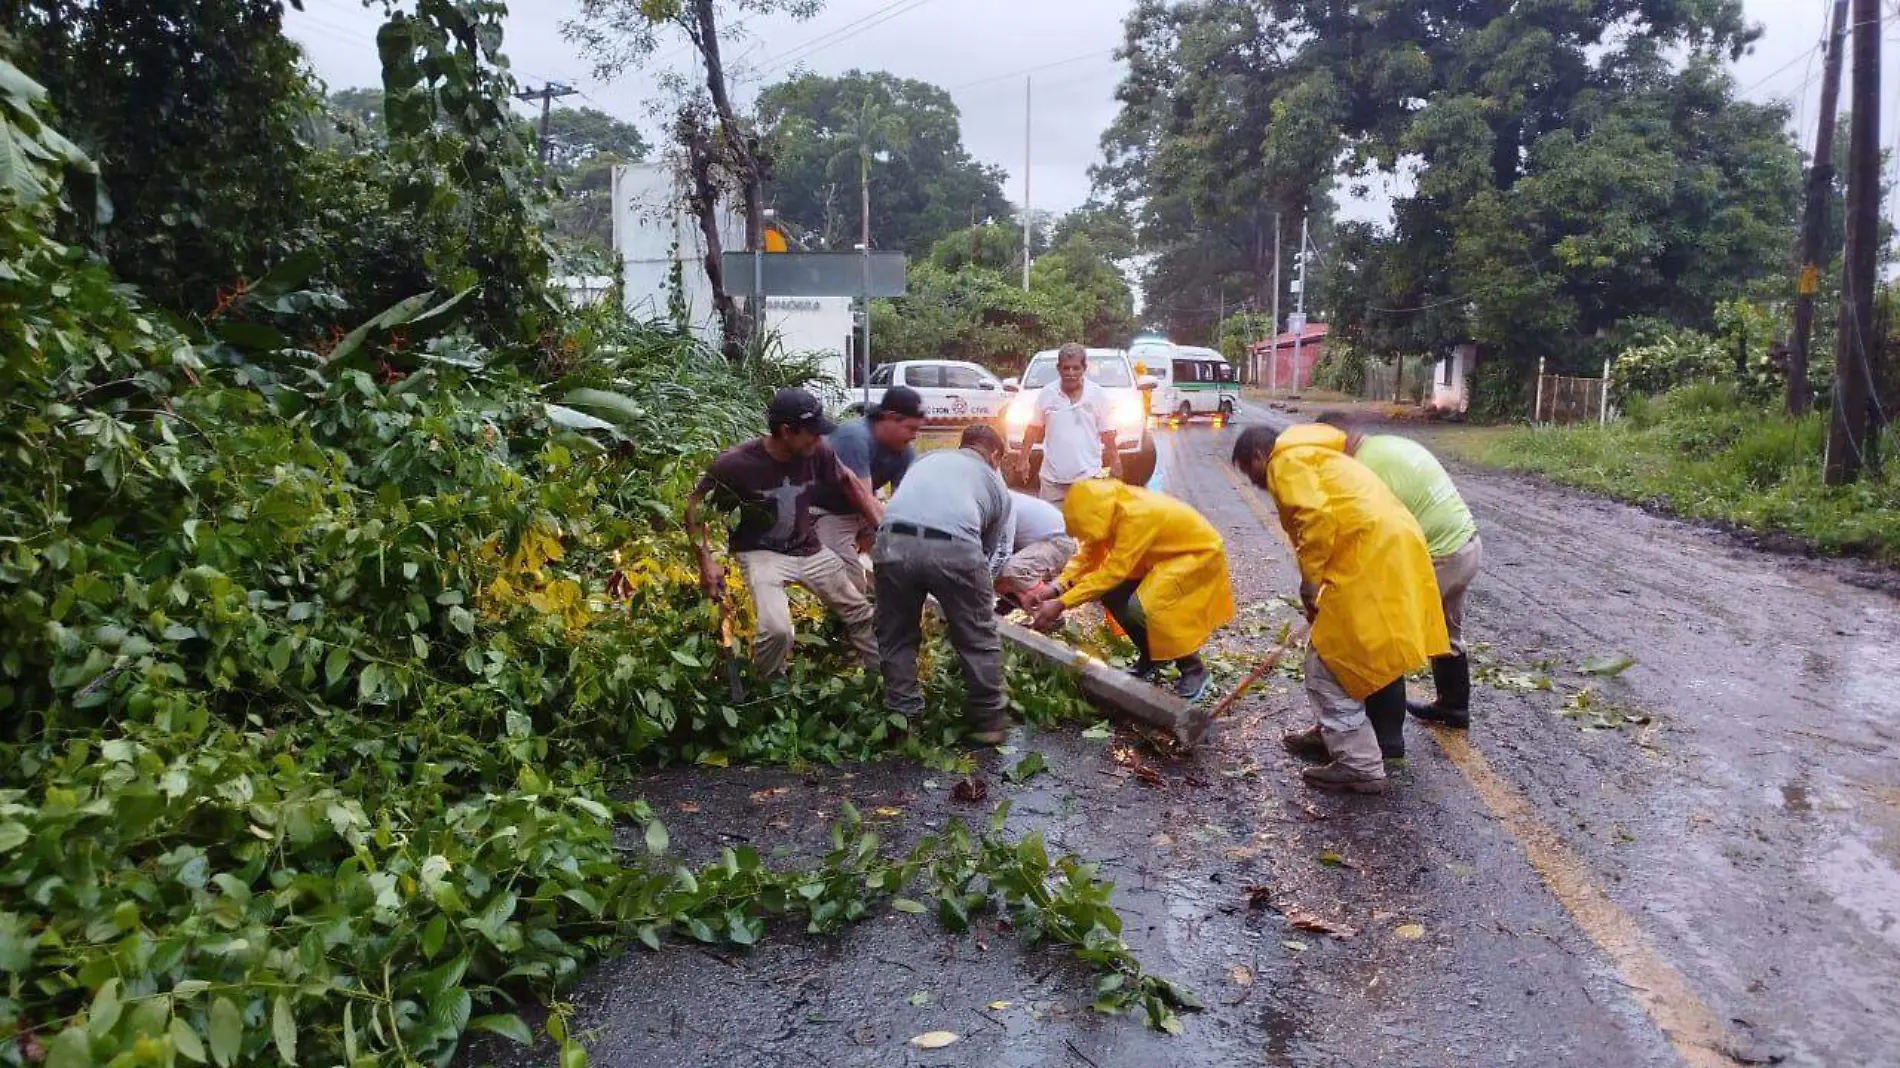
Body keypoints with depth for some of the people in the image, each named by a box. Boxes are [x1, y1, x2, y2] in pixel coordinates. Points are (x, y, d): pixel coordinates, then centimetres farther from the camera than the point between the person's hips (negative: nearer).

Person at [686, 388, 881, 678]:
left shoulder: (817, 452, -14)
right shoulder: (735, 464, -23)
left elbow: (847, 482, 6)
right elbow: (694, 507, -9)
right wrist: (707, 562, -16)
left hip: (808, 548, 5)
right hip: (761, 554, -4)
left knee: (860, 613, 8)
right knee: (777, 631, -26)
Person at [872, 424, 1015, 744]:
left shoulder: (928, 459, 34)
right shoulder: (997, 486, 27)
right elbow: (988, 549, 28)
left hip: (894, 542, 2)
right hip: (954, 547, -2)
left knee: (897, 636, 23)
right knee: (978, 638, 19)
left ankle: (902, 717, 26)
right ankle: (989, 718, 29)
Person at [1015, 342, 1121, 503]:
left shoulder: (1098, 395, -1)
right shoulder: (1046, 394, 1)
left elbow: (1107, 434, 1)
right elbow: (1034, 429, 8)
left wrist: (1115, 464, -2)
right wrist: (1024, 458, 6)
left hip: (1088, 476, -2)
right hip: (1052, 478, 2)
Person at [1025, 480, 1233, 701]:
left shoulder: (1136, 516, -34)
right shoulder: (1111, 508, -10)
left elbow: (1113, 572, -35)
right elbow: (1089, 554, -3)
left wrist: (1061, 604, -35)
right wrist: (1057, 587, -18)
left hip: (1199, 554, -8)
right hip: (1166, 555, 8)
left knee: (1141, 607, -25)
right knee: (1112, 594, -6)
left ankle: (1194, 669, -5)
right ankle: (1150, 658, 14)